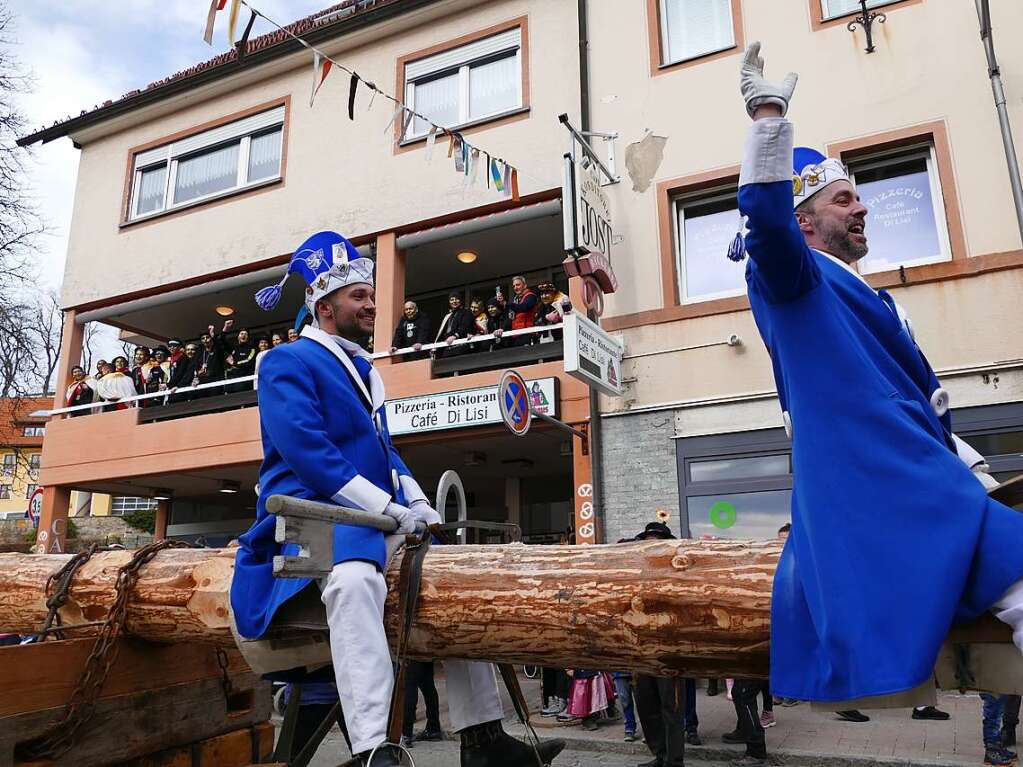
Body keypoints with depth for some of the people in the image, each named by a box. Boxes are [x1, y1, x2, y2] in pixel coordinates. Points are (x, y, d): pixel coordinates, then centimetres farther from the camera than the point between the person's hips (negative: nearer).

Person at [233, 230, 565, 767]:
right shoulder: (287, 363, -3)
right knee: (355, 579, -39)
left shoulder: (363, 369, 22)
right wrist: (390, 509, -20)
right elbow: (308, 455, -17)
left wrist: (418, 504, 3)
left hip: (375, 518, 9)